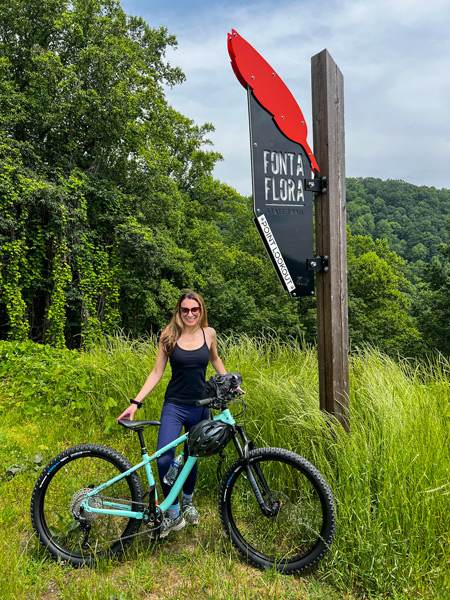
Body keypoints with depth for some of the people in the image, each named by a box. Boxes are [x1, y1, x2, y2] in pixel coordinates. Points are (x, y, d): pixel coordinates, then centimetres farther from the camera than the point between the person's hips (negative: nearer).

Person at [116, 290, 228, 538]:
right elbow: (156, 372, -3)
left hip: (200, 406, 2)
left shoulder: (209, 333, 0)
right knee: (163, 459, -16)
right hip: (174, 406, -2)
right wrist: (135, 402, -8)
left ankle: (187, 501, 41)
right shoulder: (169, 336, -5)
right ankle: (173, 514, 5)